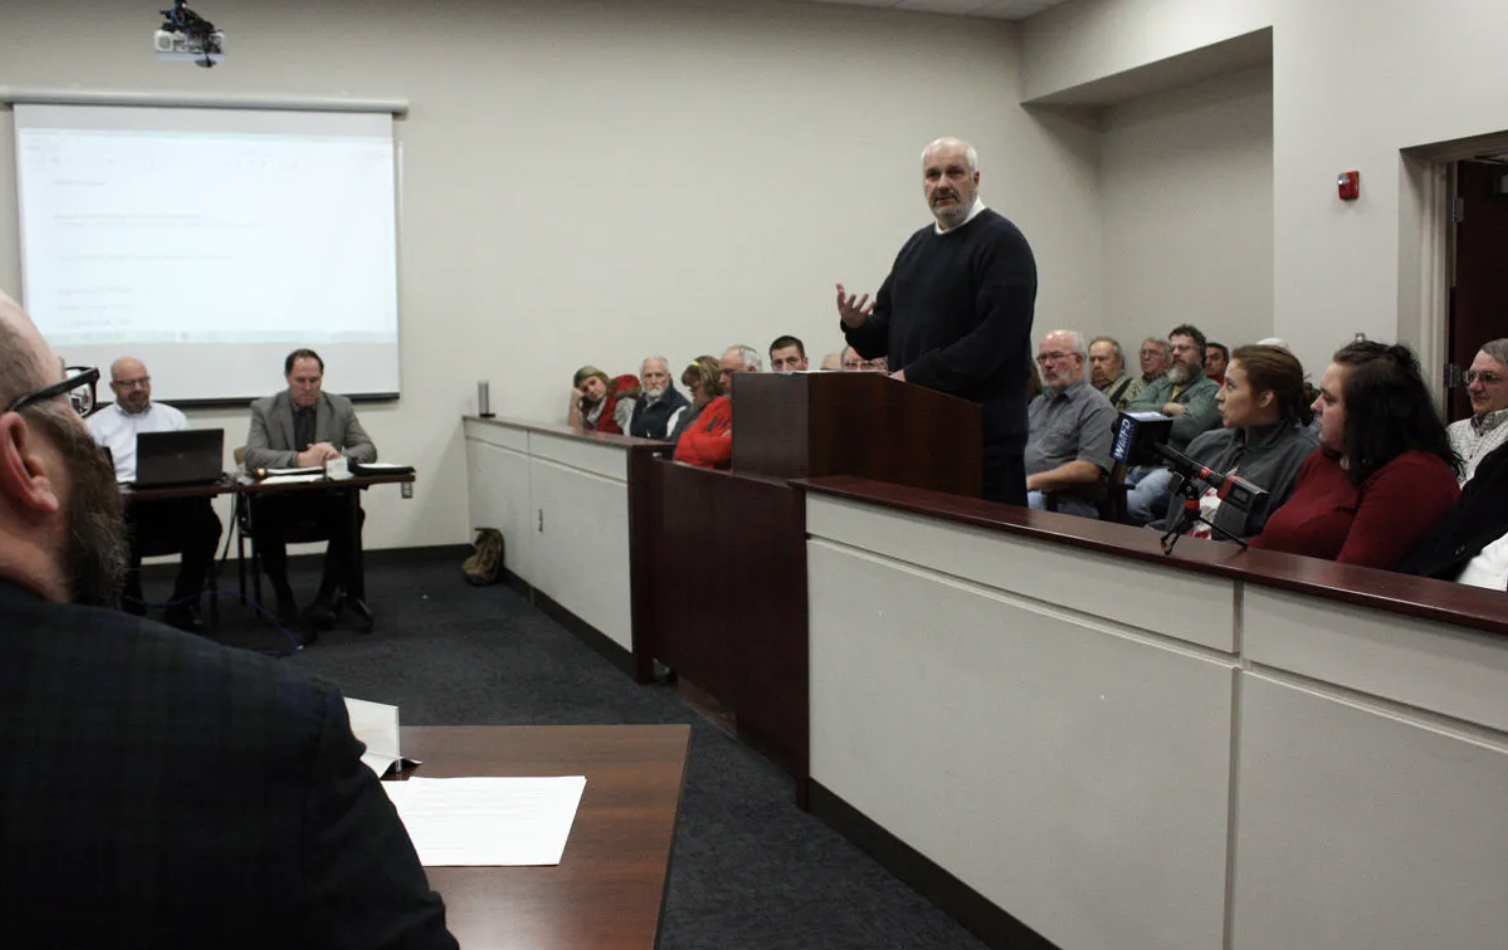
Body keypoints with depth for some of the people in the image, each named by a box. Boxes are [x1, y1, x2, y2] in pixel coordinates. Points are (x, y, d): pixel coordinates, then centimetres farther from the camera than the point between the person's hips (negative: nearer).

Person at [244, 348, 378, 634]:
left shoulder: (341, 407, 9)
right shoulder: (264, 409, 2)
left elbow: (368, 450, 3)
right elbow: (253, 456, -13)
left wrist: (340, 455, -21)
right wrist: (300, 459, -30)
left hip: (327, 496, 1)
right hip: (281, 497, -1)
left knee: (352, 513, -31)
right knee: (263, 514, -34)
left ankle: (326, 598, -18)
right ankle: (283, 597, -14)